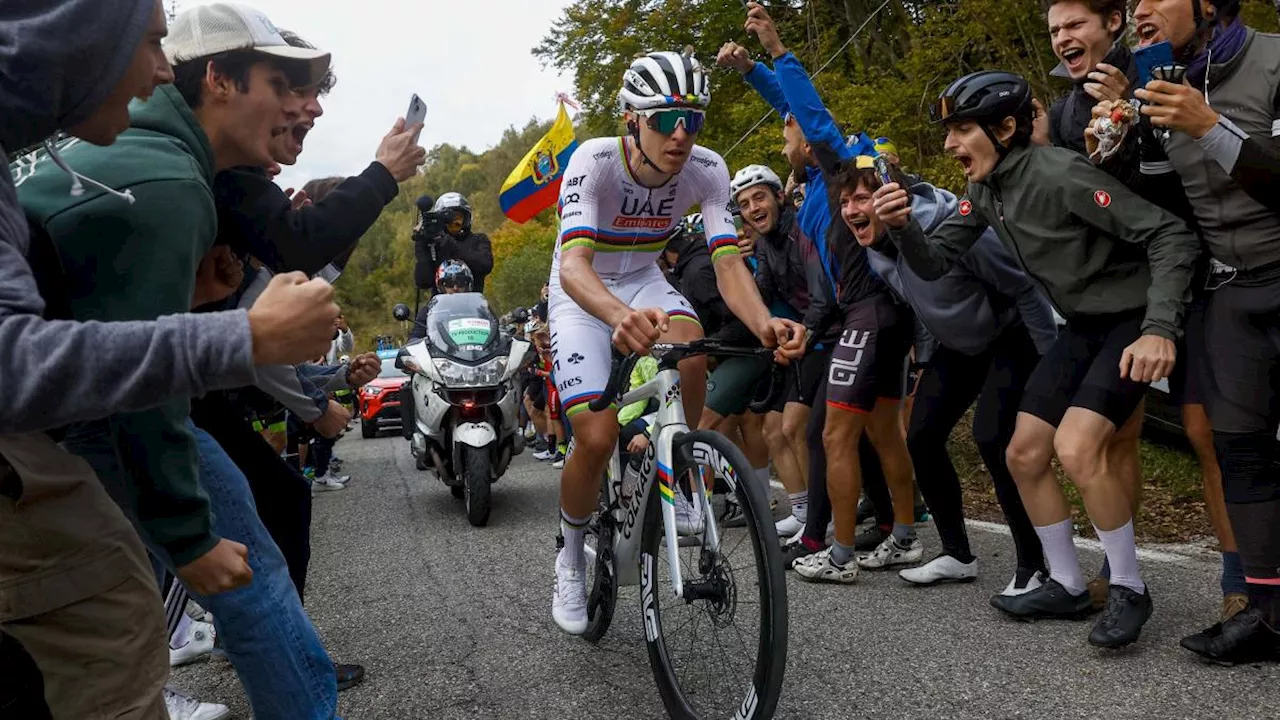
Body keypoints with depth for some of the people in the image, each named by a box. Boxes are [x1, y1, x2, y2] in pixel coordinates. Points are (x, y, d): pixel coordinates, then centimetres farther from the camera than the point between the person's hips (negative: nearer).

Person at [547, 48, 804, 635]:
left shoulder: (706, 170, -19)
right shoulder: (595, 161, -29)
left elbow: (728, 262, -27)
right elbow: (573, 264, -42)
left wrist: (765, 325, -49)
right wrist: (621, 316, -65)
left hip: (644, 282, 3)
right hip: (584, 294, -2)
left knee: (690, 347, -34)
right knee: (597, 439, -17)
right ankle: (571, 558, 12)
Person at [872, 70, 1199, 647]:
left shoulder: (1059, 172, -23)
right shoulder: (986, 191, 2)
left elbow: (1172, 235, -25)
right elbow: (935, 262, 1)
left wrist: (1159, 329, -35)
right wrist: (901, 226, -20)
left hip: (1130, 322, -8)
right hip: (1080, 326, 8)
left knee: (1076, 447, -24)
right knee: (1024, 454, 3)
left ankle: (1129, 590, -3)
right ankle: (1067, 586, 19)